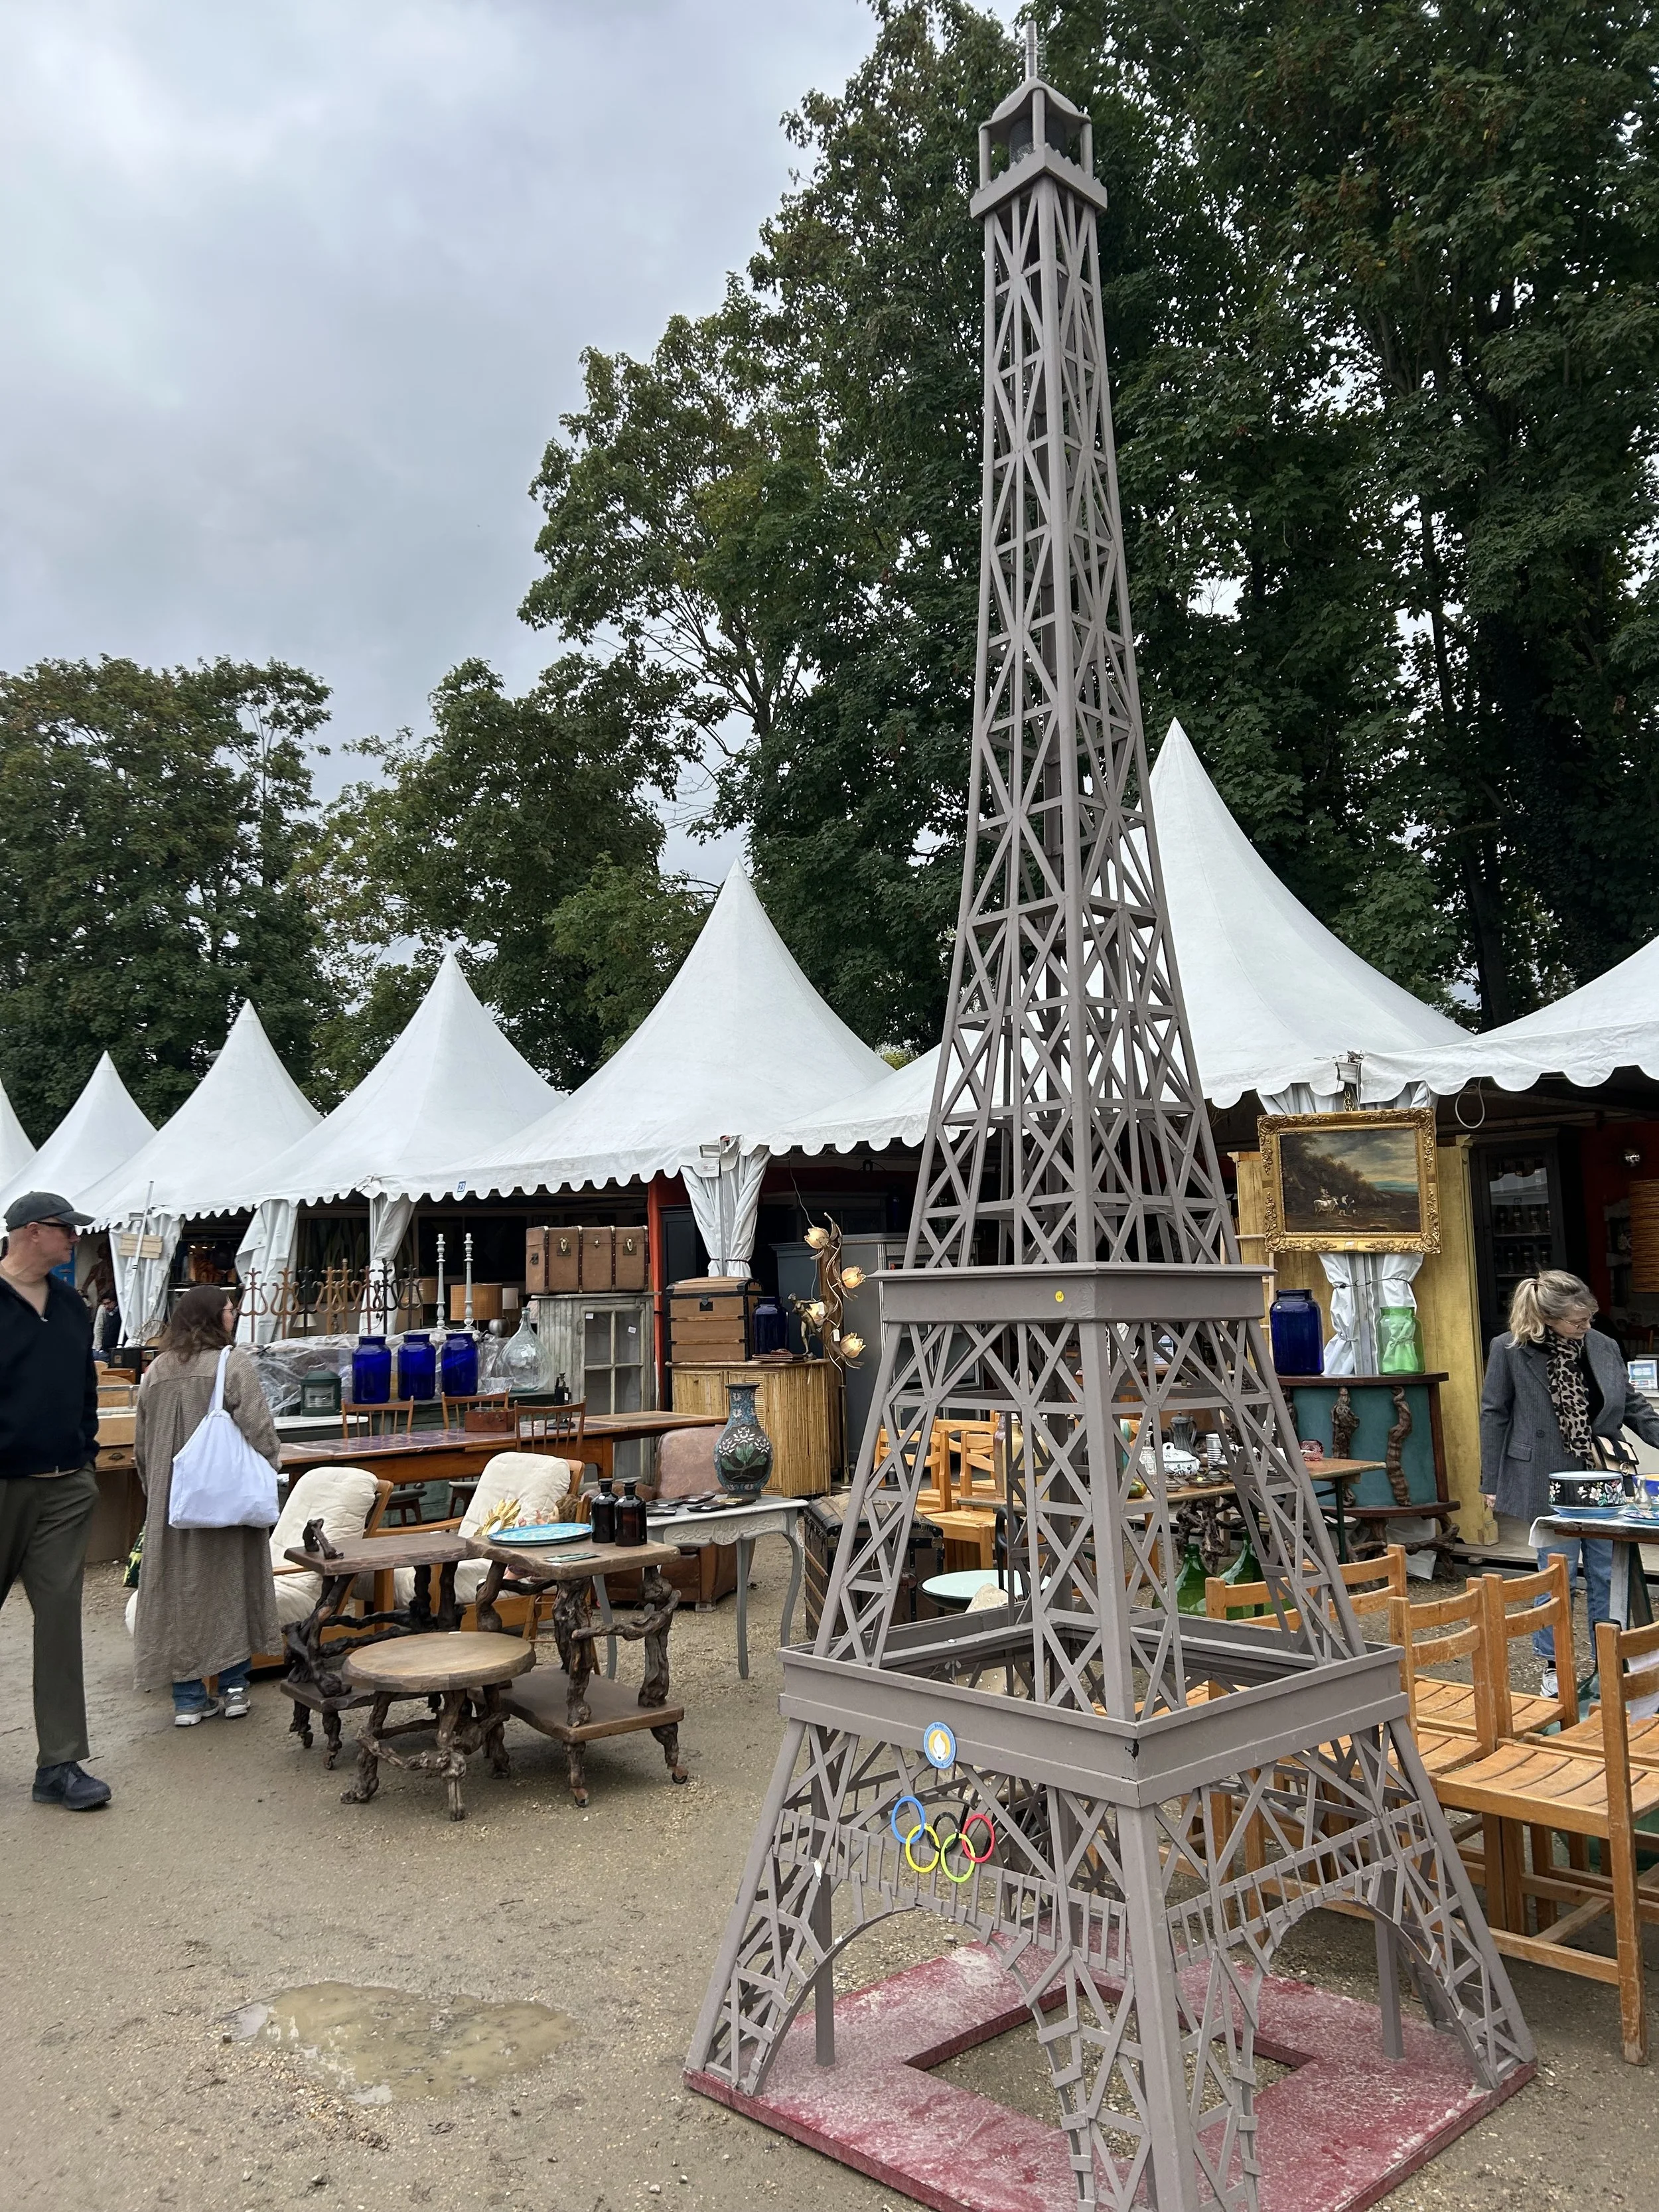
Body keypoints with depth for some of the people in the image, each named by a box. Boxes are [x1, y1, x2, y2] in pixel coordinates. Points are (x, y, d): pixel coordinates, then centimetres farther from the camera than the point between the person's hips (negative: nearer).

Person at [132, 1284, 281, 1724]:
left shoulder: (156, 1371, 5)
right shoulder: (234, 1365, -12)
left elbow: (141, 1446, 12)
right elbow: (260, 1434, -16)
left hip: (170, 1503, 4)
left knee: (180, 1590, 10)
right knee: (231, 1587, 9)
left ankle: (188, 1699, 15)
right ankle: (234, 1687, 16)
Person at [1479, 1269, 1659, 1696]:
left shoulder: (1604, 1347, -2)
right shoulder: (1510, 1350, -10)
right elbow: (1494, 1416, -4)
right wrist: (1491, 1482, -2)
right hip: (1550, 1482, -3)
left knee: (1608, 1576, 10)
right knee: (1558, 1576, 5)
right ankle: (1553, 1666, 21)